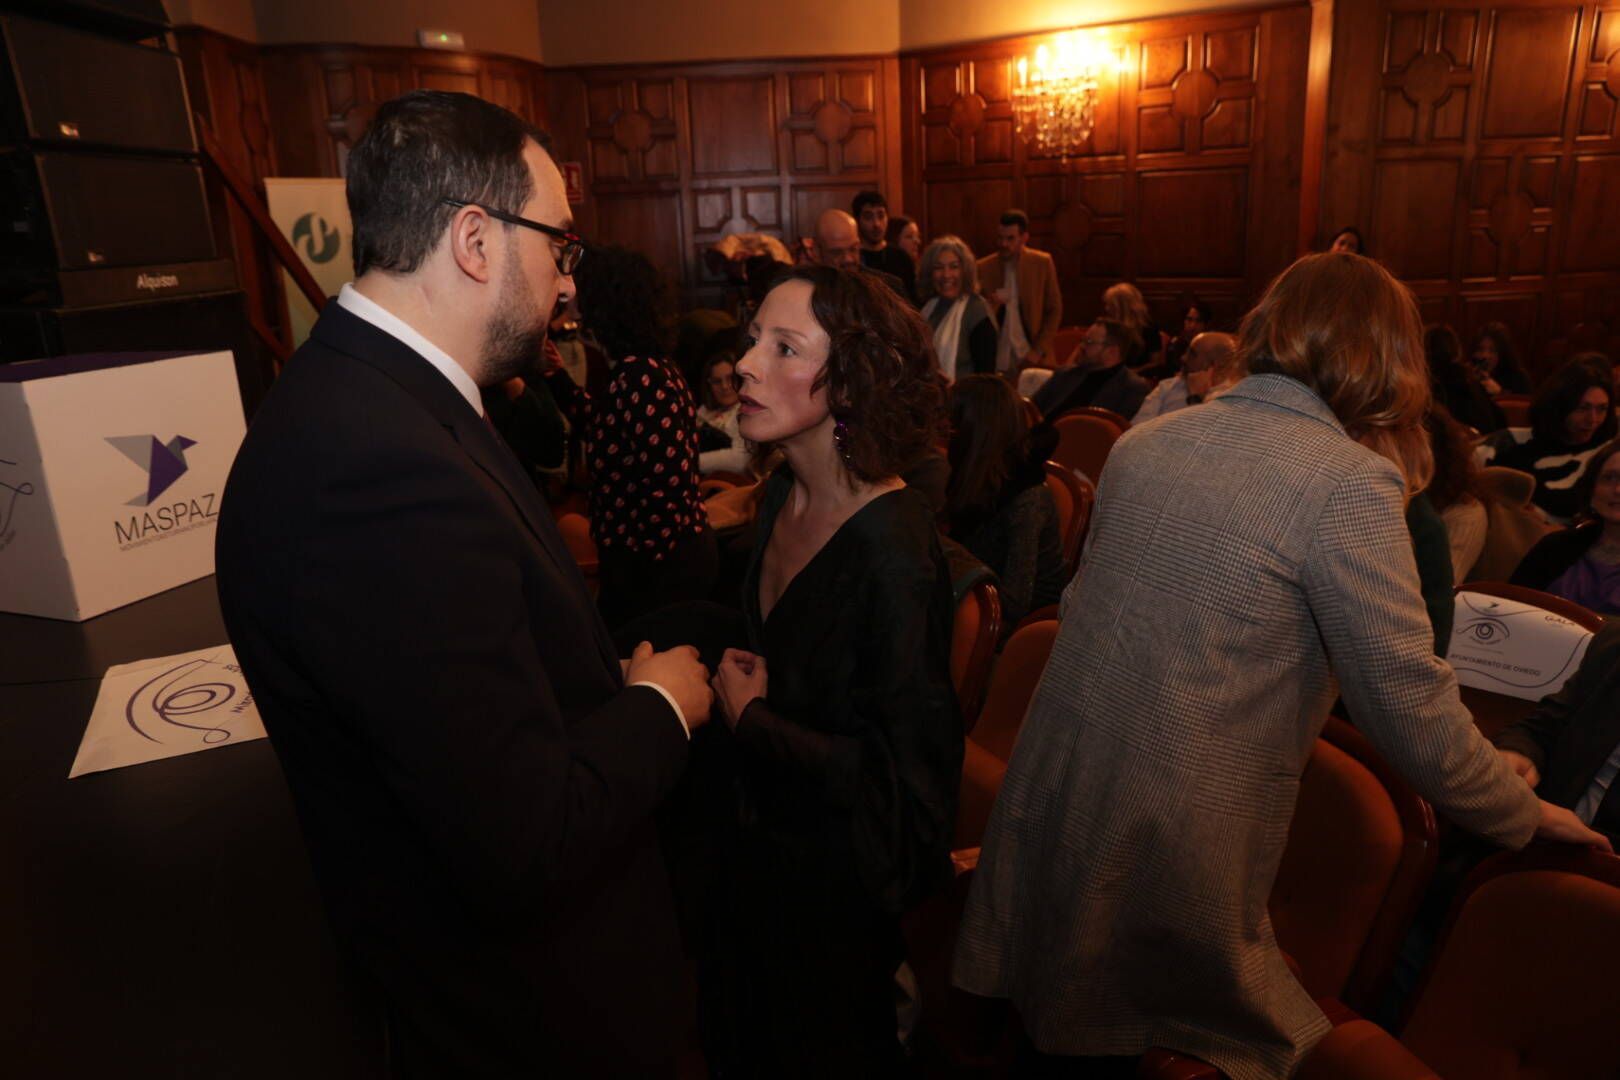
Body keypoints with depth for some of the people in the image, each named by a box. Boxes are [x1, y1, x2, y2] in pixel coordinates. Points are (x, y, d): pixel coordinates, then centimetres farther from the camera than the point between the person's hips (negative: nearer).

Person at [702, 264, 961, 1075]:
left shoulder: (893, 552, -31)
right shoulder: (783, 493, -6)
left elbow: (904, 775, -28)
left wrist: (747, 716, -21)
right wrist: (727, 673, -7)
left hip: (836, 873, -7)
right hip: (761, 837, 7)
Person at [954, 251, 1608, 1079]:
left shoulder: (1144, 443, 4)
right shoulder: (1348, 480, -14)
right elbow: (1413, 712, -12)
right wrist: (1526, 816, 7)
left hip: (1046, 805, 6)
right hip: (1167, 848, -6)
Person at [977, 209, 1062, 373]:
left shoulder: (1042, 263, 0)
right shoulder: (983, 267, 1)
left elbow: (1054, 310, 4)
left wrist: (1038, 351, -4)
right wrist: (990, 305, -15)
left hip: (1031, 359, 0)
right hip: (995, 361, 0)